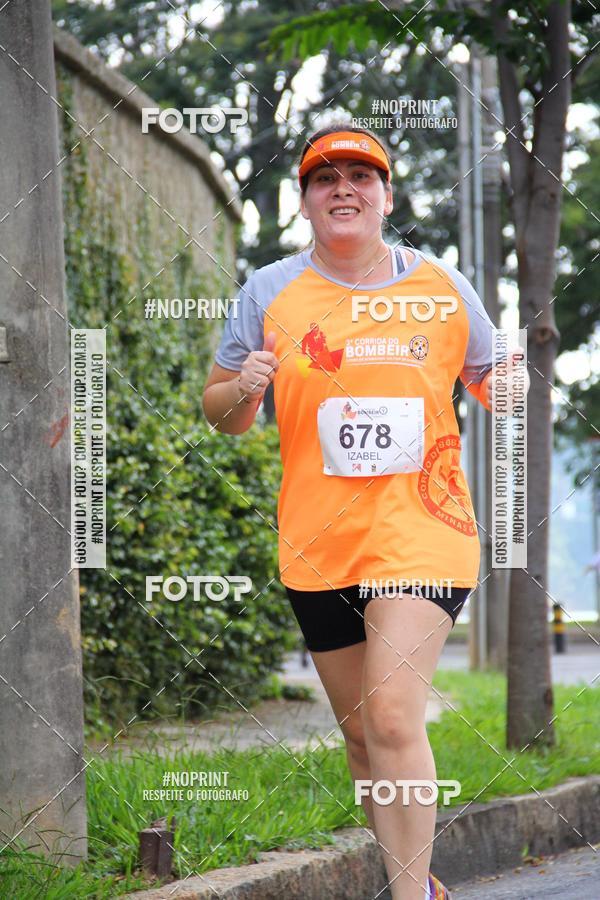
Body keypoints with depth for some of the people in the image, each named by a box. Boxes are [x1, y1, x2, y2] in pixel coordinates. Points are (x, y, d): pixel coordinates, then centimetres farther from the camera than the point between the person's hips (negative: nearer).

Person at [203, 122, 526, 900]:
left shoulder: (442, 288, 4)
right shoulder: (270, 292, 4)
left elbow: (488, 380, 18)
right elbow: (221, 412, 9)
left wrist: (511, 384, -6)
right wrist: (244, 389, -14)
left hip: (421, 534, -2)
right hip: (317, 545, 3)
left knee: (393, 719, -18)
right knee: (361, 734, 11)